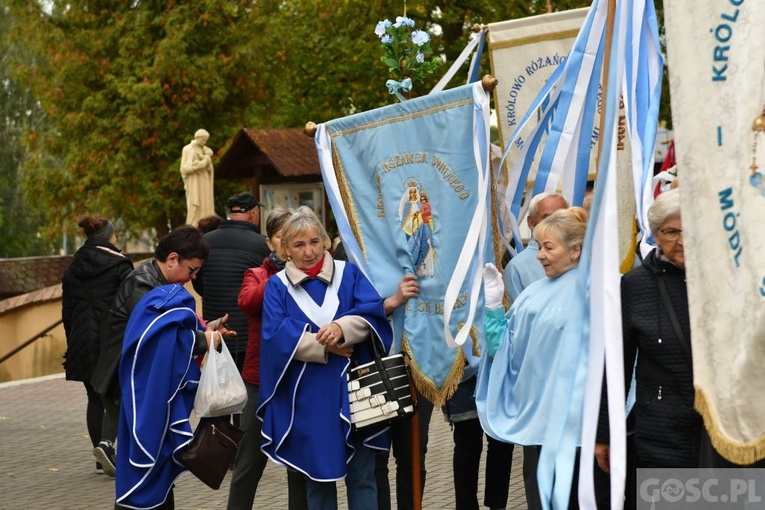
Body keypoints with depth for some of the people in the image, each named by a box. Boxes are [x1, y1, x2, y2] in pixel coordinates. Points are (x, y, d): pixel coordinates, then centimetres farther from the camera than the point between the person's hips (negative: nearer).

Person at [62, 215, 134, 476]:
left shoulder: (73, 269, 11)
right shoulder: (119, 265, -6)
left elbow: (67, 310, 14)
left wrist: (73, 344, 19)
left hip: (82, 344, 5)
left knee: (95, 398, 12)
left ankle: (102, 459, 14)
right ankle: (106, 441, -21)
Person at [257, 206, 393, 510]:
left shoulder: (349, 274, 8)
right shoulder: (277, 286, 5)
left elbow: (374, 311, -6)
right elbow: (276, 335, -9)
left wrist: (342, 328, -24)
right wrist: (326, 346, -16)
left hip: (353, 389, 1)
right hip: (308, 397, 0)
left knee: (362, 475, 4)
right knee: (318, 475, 8)